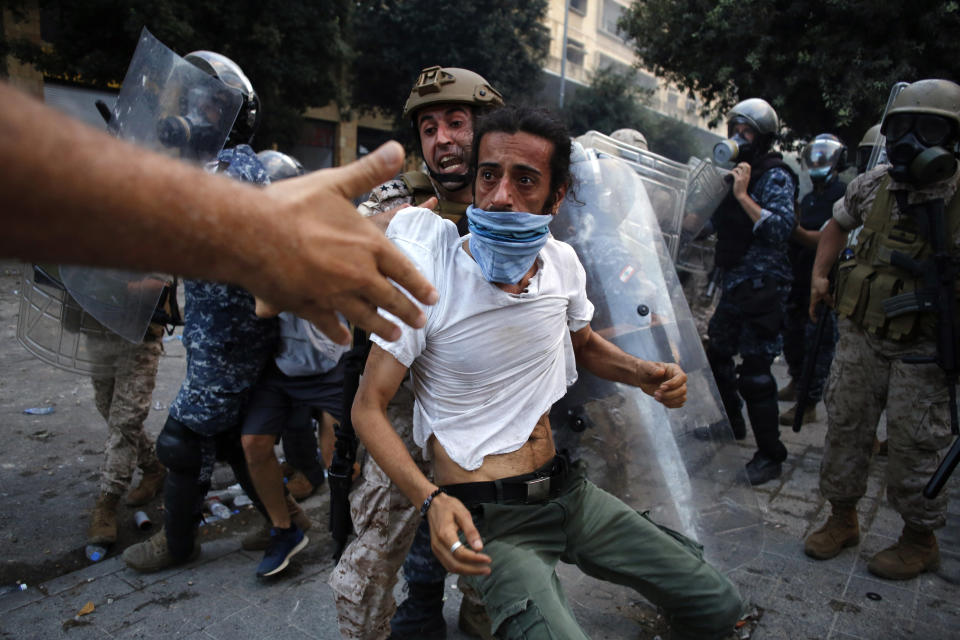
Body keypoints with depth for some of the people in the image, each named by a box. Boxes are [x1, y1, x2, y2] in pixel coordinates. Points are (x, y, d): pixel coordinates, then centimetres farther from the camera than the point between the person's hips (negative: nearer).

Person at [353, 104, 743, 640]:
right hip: (487, 516, -5)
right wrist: (431, 499, -29)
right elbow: (369, 406, -13)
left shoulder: (562, 262, -1)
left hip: (567, 490, 5)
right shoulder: (428, 273, -17)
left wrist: (645, 373, -1)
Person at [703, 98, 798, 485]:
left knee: (755, 372, -6)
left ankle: (770, 456, 7)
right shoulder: (738, 172, 15)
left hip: (762, 286, -9)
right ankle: (730, 423, 39)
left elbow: (782, 227, -23)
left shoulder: (775, 177, -10)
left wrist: (743, 195, -25)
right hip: (734, 282, 9)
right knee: (716, 354, 19)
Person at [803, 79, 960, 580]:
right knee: (845, 425, 10)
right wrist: (819, 274, 11)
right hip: (860, 335, 4)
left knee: (914, 444, 4)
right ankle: (842, 519, 27)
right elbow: (838, 224, 20)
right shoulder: (873, 185, 1)